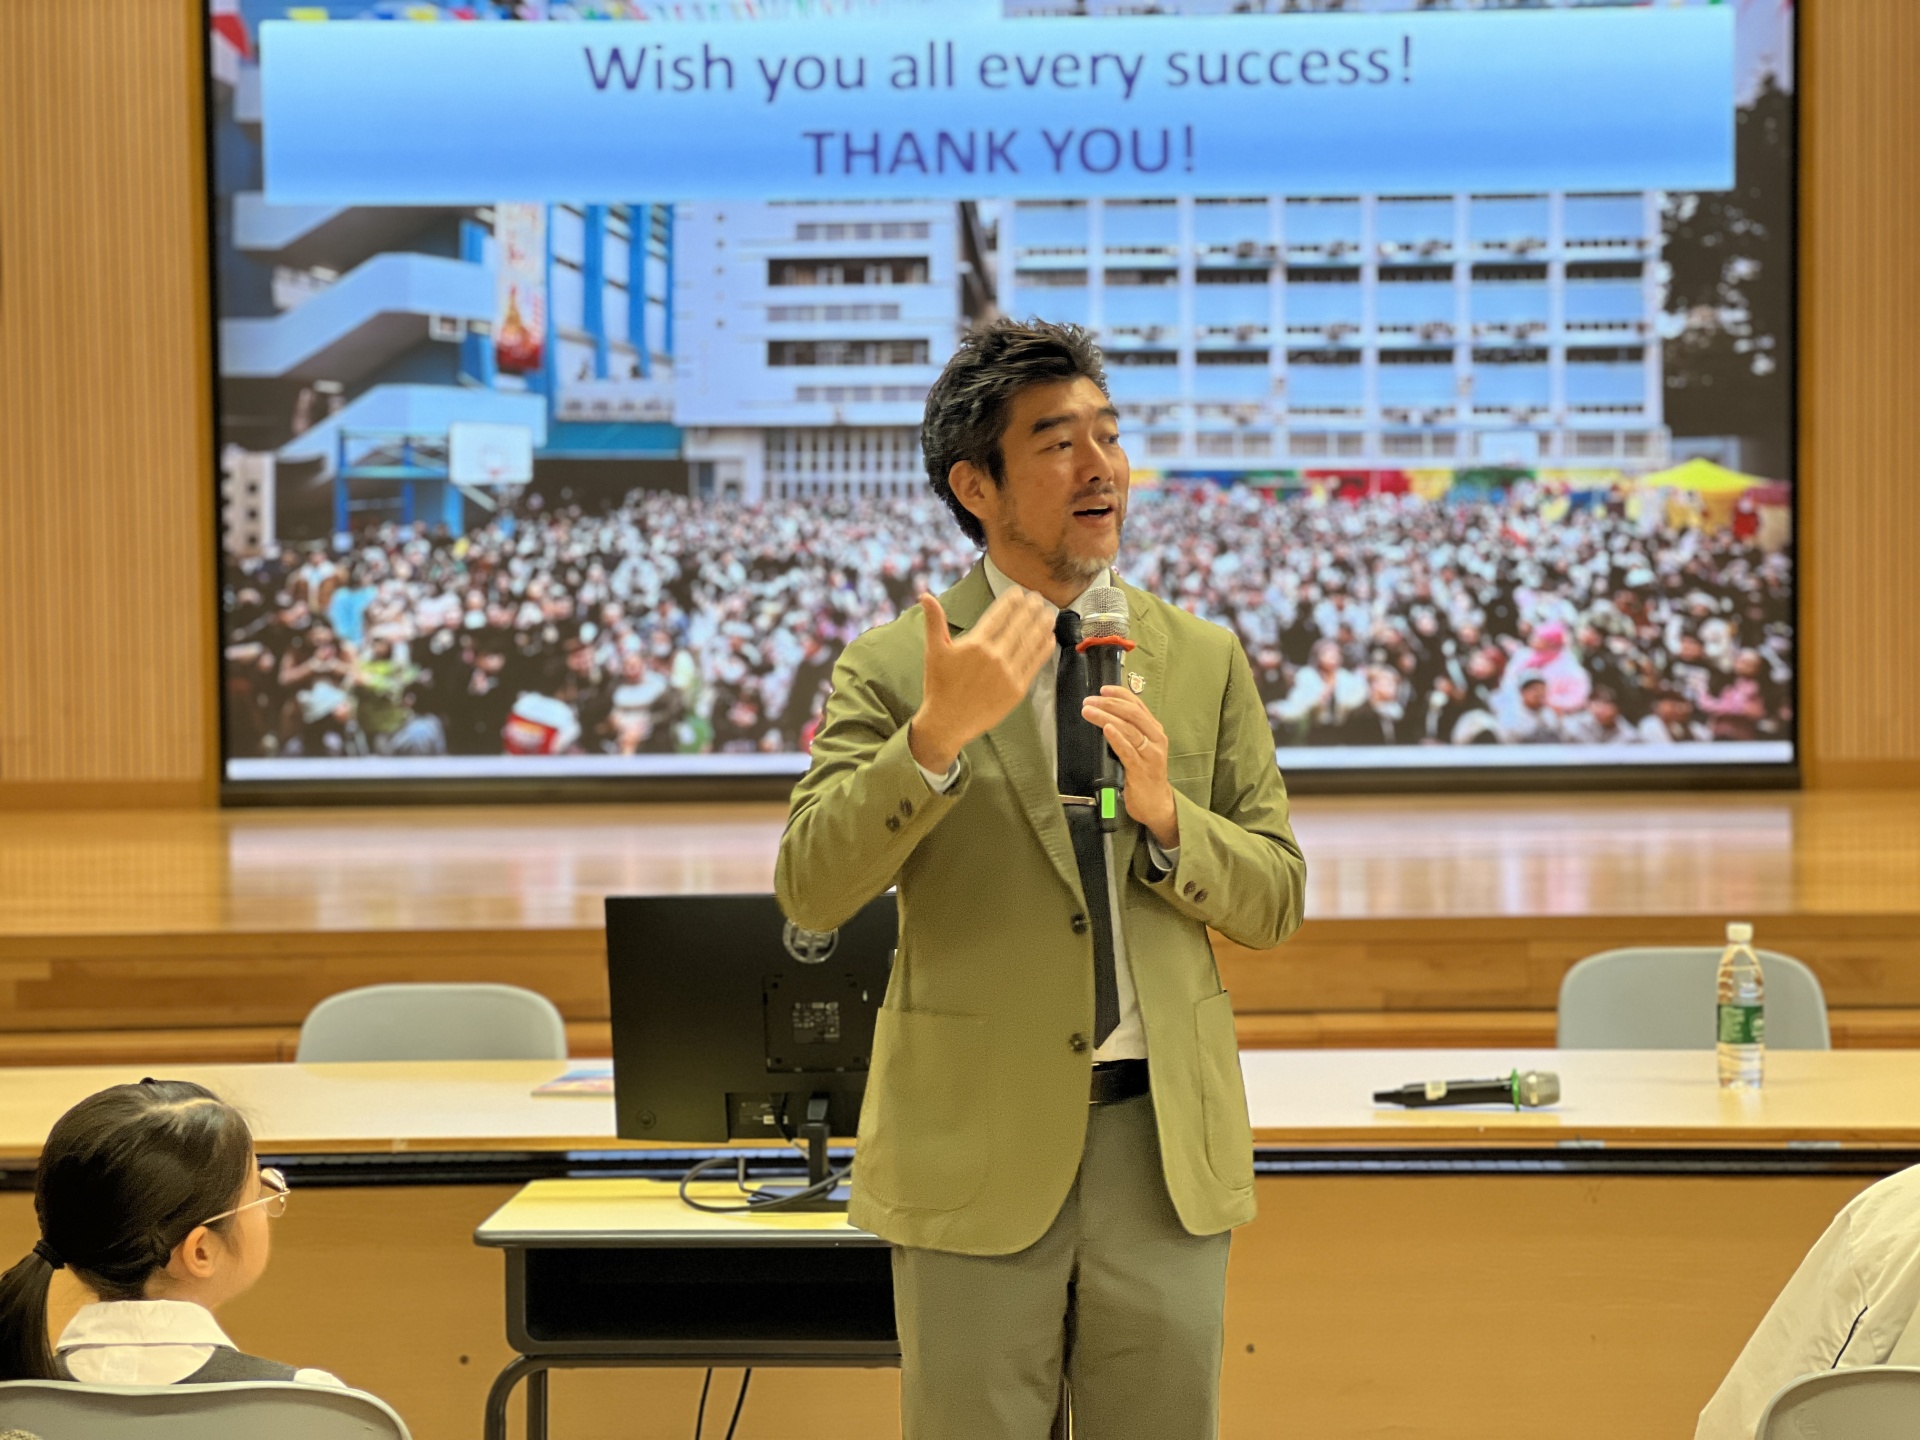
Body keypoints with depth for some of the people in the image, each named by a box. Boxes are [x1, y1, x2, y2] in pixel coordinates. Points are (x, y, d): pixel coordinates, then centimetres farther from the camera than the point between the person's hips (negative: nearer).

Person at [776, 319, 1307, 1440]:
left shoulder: (1204, 660, 8)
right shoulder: (893, 668, -3)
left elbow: (1276, 900, 6)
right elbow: (812, 892, -14)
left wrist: (1164, 813, -13)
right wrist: (938, 735, -27)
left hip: (1167, 1137, 3)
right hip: (978, 1141, -3)